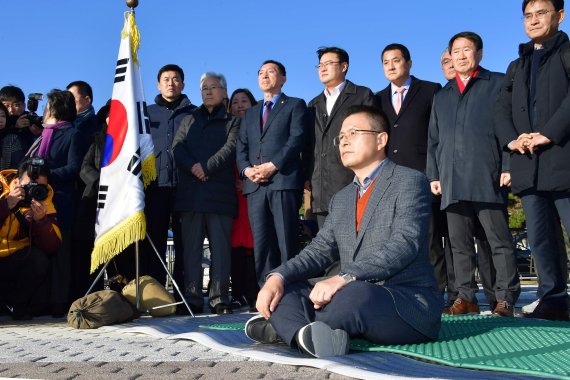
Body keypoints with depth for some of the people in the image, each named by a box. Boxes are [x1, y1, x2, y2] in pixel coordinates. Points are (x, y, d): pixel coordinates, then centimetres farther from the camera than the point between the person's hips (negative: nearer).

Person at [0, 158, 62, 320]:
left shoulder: (44, 200, -4)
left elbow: (52, 247, -11)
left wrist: (41, 220, -26)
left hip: (15, 261, 3)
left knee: (39, 259, -25)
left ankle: (18, 304, 0)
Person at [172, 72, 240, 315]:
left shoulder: (233, 121, 14)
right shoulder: (189, 120, 23)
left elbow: (231, 148, -3)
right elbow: (177, 147, 8)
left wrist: (206, 167, -13)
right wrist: (193, 167, -11)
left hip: (219, 192, -3)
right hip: (190, 192, 3)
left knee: (220, 247, -4)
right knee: (191, 247, 0)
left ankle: (219, 299, -2)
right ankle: (192, 299, 3)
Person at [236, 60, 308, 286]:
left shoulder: (295, 105, 11)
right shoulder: (250, 113, 28)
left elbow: (297, 139, -3)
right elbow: (241, 147, 19)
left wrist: (273, 165, -14)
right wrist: (246, 169, -1)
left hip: (284, 182, -5)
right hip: (255, 185, 5)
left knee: (286, 244, -8)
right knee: (261, 245, 0)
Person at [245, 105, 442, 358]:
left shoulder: (409, 181, -3)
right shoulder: (341, 199, 21)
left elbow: (404, 244, -18)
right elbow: (320, 250, 11)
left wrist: (345, 278, -30)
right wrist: (278, 277, -9)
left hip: (408, 302, -7)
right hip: (352, 296, 7)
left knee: (356, 294, -38)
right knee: (283, 288, -8)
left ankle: (286, 327, -19)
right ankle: (308, 336, -35)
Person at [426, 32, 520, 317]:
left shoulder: (498, 84, 10)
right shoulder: (441, 96, 24)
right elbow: (433, 140, 22)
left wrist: (509, 166, -9)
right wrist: (433, 175, 12)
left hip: (487, 178, -5)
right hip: (452, 183, 5)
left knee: (499, 240, -4)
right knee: (459, 243, 5)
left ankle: (506, 299, -1)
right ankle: (466, 298, 10)